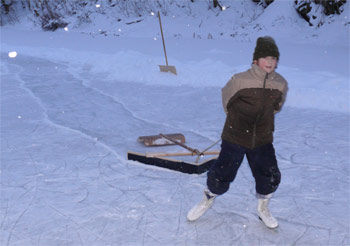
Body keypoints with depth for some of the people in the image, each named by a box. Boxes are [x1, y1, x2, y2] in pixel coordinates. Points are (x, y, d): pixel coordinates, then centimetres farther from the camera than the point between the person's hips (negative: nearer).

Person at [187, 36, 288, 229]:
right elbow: (226, 99, 1)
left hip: (262, 141, 3)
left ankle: (263, 209, 33)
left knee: (270, 177, 2)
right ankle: (207, 200, 36)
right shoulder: (240, 80, -20)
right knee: (221, 177, 3)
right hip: (235, 139, -3)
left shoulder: (280, 84, -8)